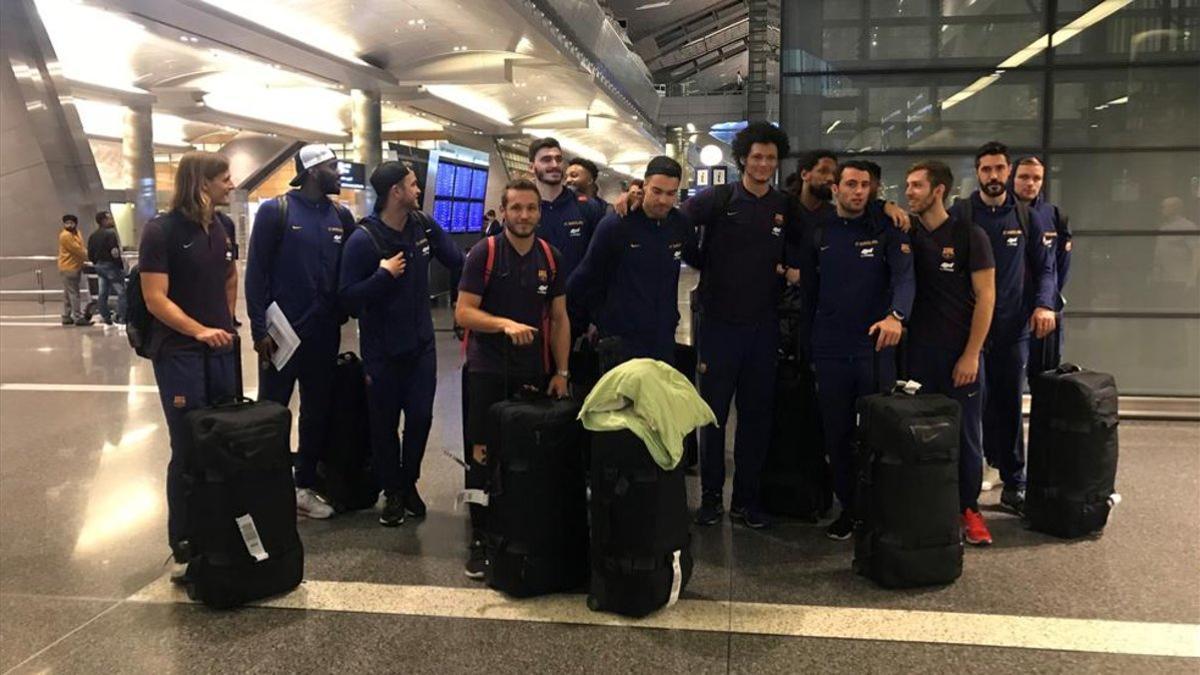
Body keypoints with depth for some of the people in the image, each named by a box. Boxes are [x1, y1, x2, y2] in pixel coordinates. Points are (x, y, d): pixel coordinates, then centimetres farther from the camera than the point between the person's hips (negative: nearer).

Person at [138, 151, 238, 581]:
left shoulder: (221, 226, 8)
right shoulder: (161, 231, -10)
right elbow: (155, 299, -15)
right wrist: (199, 331, -25)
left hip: (221, 348, 6)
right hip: (179, 352, -6)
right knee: (189, 452, -1)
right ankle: (184, 548, 12)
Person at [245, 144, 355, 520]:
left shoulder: (341, 216, 8)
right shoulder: (275, 211, -6)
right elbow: (256, 272, -9)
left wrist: (341, 315, 4)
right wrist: (259, 328, -13)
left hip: (324, 334, 5)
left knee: (318, 413, 11)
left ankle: (304, 488, 23)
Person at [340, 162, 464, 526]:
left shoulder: (424, 225, -2)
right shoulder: (364, 239, -17)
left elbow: (459, 261, 5)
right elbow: (348, 297, -18)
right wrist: (383, 275, -26)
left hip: (421, 342, 4)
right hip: (382, 348, -4)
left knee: (420, 417, 6)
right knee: (385, 422, 9)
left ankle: (410, 483, 28)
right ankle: (392, 491, 26)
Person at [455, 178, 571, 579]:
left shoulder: (551, 257, 7)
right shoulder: (484, 253, -5)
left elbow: (559, 318, 10)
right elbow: (463, 312, -10)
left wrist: (561, 372, 4)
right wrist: (506, 324, -26)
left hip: (534, 371, 3)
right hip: (488, 370, -3)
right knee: (483, 453, -1)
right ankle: (480, 539, 9)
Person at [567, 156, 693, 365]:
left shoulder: (682, 226, 1)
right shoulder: (614, 225, -12)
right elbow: (587, 275, -5)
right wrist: (601, 319, 0)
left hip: (664, 340, 4)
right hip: (622, 340, -4)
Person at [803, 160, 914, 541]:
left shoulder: (886, 232, 3)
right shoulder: (817, 235, 9)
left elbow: (904, 277, -13)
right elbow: (809, 292, 11)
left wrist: (896, 315, -33)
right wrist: (809, 349, 8)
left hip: (876, 347, -2)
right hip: (830, 351, 2)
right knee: (836, 434, 7)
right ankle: (848, 507, 20)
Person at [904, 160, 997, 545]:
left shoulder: (969, 236, -2)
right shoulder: (907, 236, 8)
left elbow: (985, 297, -5)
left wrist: (971, 355, -11)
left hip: (961, 353, -3)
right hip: (919, 351, 3)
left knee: (966, 433, 5)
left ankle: (968, 508, 18)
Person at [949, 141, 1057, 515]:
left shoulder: (1028, 218, 6)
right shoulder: (958, 214, 0)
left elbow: (1045, 268, 9)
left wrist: (1044, 304, -9)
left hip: (1013, 327, 2)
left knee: (1009, 406, 9)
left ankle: (1014, 483, 20)